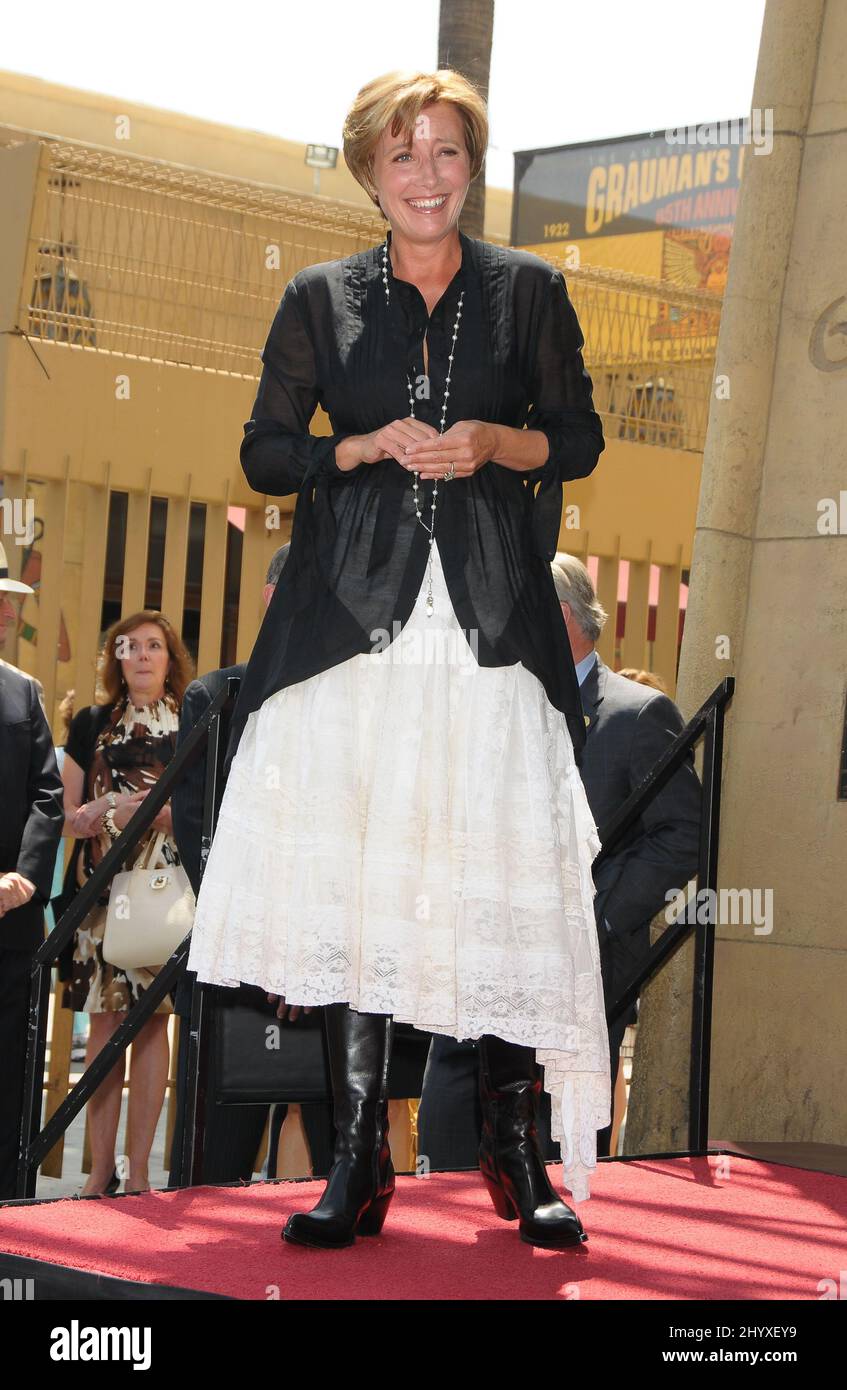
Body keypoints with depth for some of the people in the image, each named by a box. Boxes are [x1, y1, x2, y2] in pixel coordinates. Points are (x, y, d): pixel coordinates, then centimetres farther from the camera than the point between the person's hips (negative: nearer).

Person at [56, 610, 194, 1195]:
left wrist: (170, 814, -10)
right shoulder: (91, 725, 14)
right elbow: (70, 813, 12)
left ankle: (138, 1168, -1)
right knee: (105, 1020, -2)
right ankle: (101, 1168, 0)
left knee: (153, 1020, -4)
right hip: (102, 887, 1)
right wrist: (112, 810, -7)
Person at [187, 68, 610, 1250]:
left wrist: (495, 444, -7)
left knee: (506, 875, -7)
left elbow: (580, 440, 12)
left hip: (492, 612, 0)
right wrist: (370, 447, -6)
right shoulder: (321, 301, 11)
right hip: (358, 610, 1)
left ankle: (518, 1150, 3)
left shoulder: (529, 292, 10)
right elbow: (265, 452, 11)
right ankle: (359, 1160, 1)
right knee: (353, 874, -5)